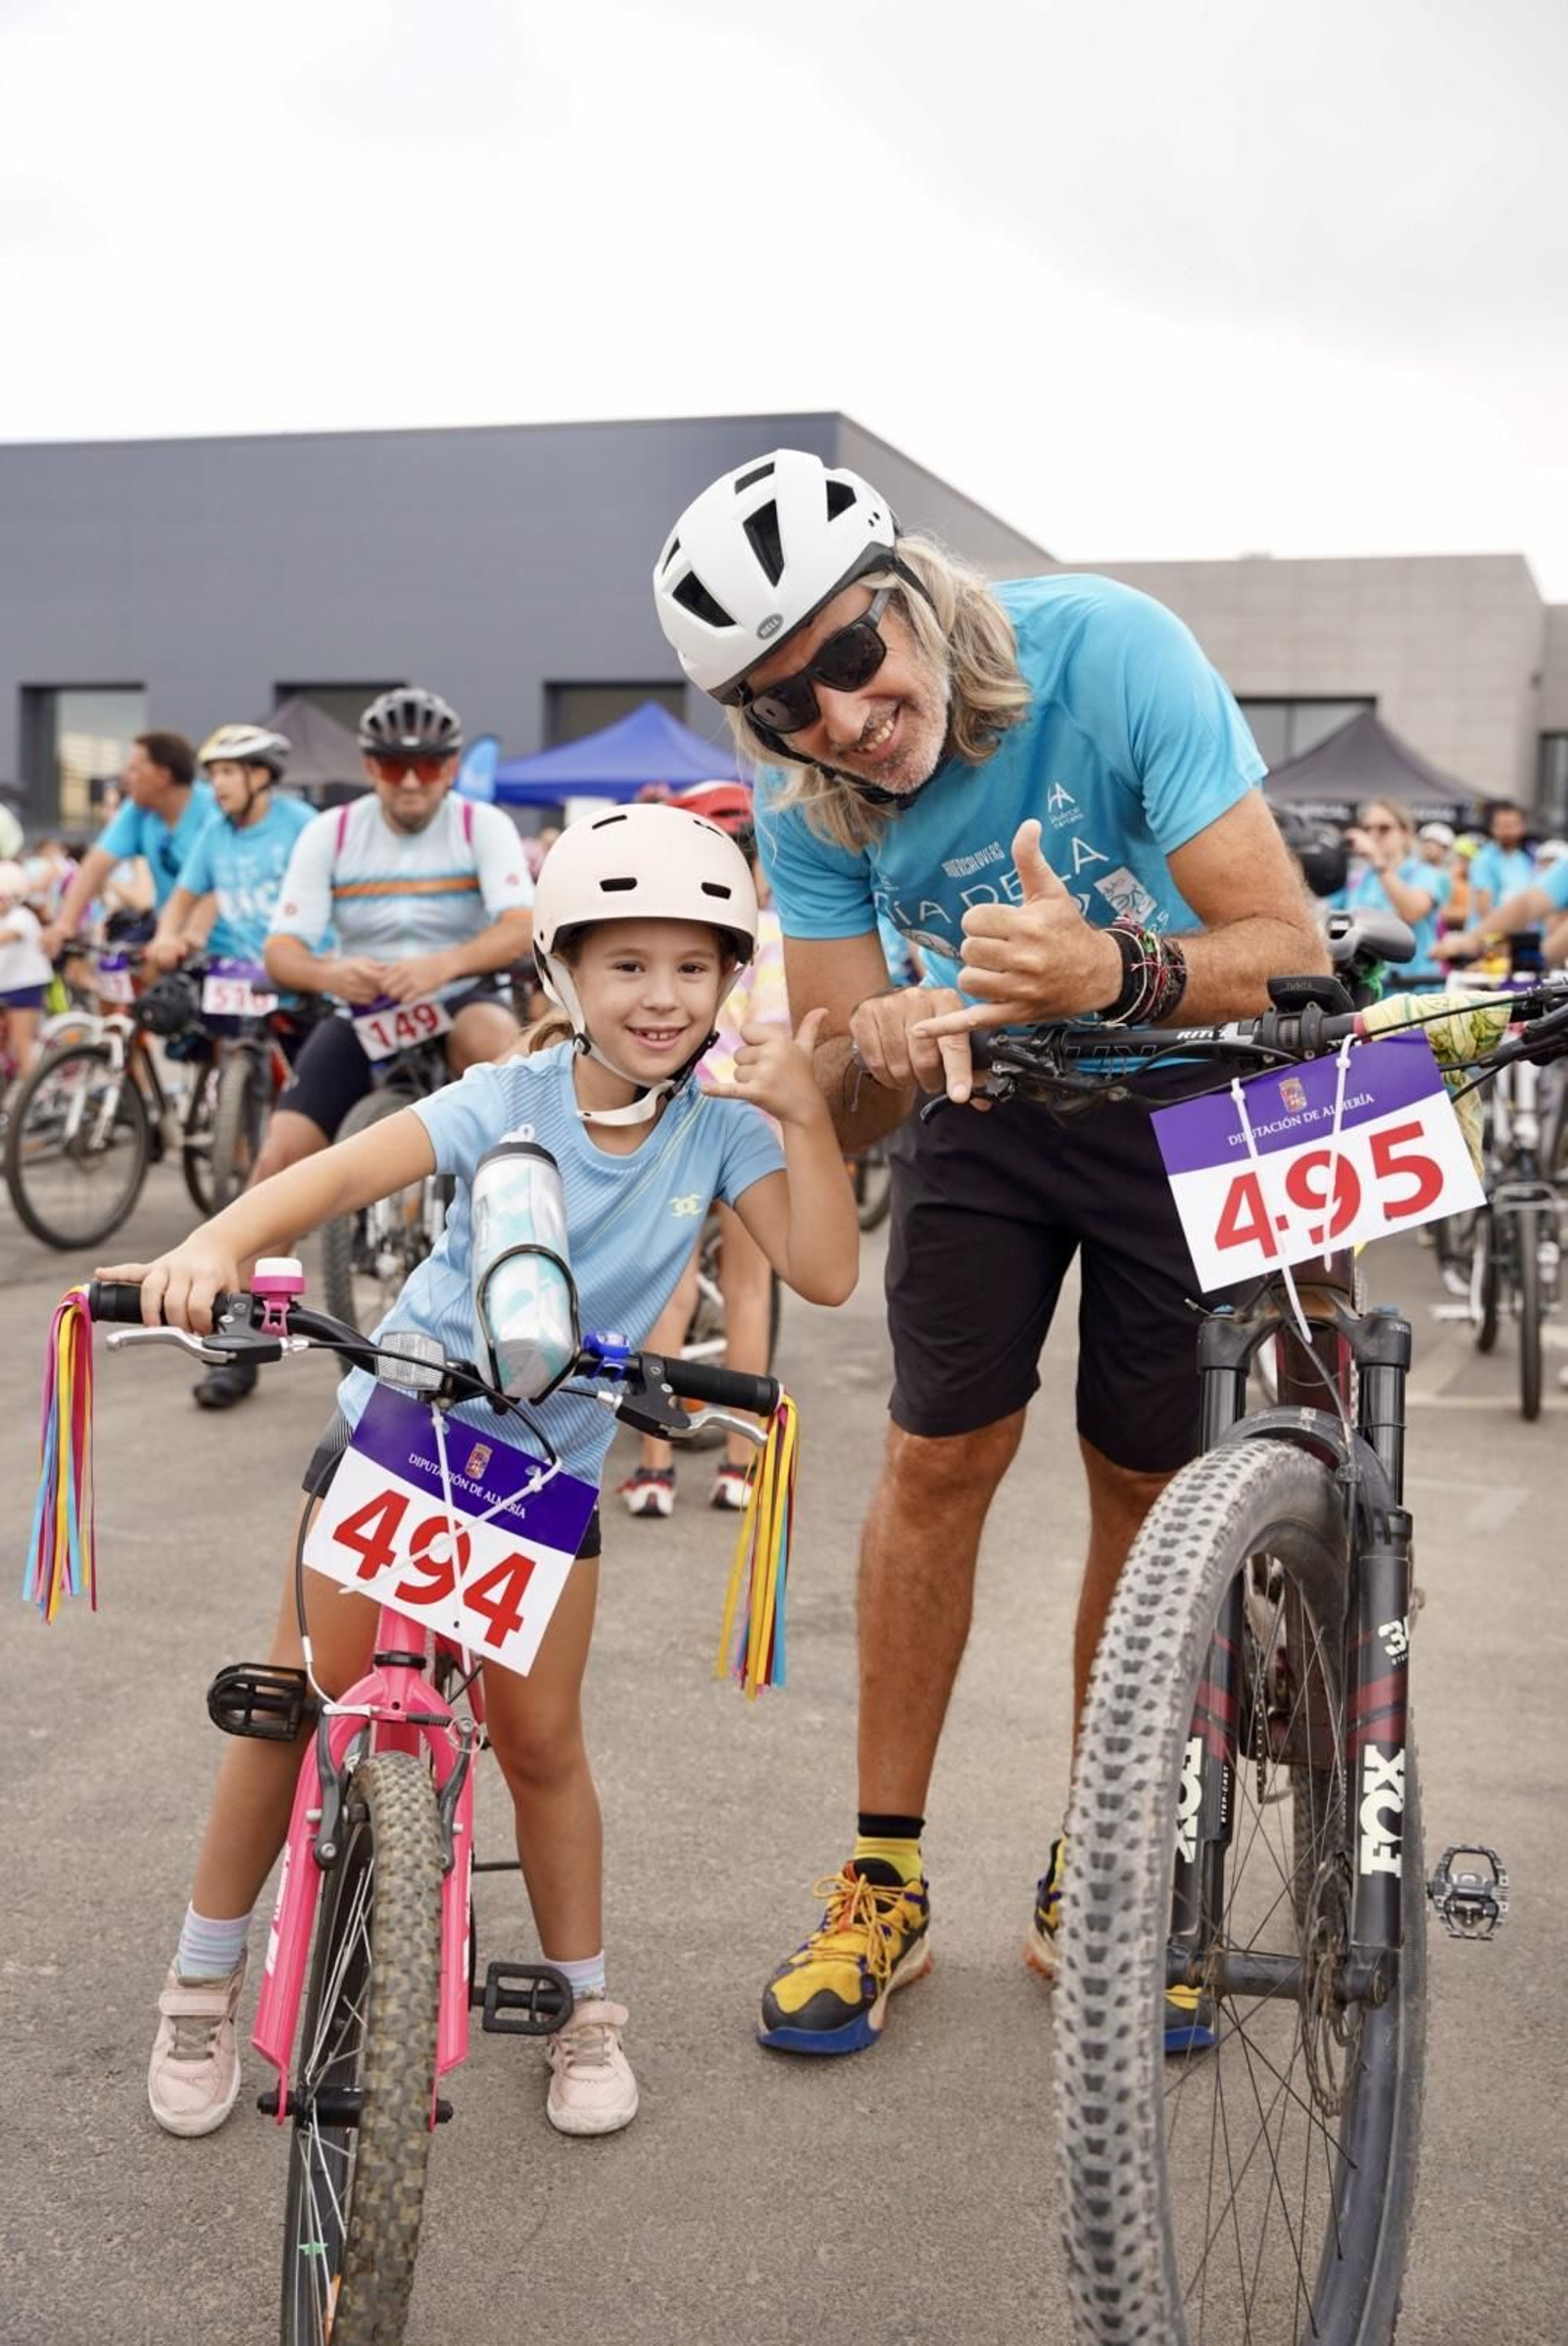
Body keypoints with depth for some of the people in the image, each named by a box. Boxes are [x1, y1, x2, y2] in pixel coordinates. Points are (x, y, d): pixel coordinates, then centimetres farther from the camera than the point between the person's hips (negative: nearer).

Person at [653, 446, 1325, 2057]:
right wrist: (881, 1046, -41)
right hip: (988, 1095, 2)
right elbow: (839, 1114, -17)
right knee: (937, 1460, -4)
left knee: (1151, 1493, -1)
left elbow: (1294, 952, -30)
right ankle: (884, 1879, 10)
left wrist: (1116, 974, -49)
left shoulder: (1106, 651, -29)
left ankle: (1093, 1879, 18)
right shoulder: (804, 792, -18)